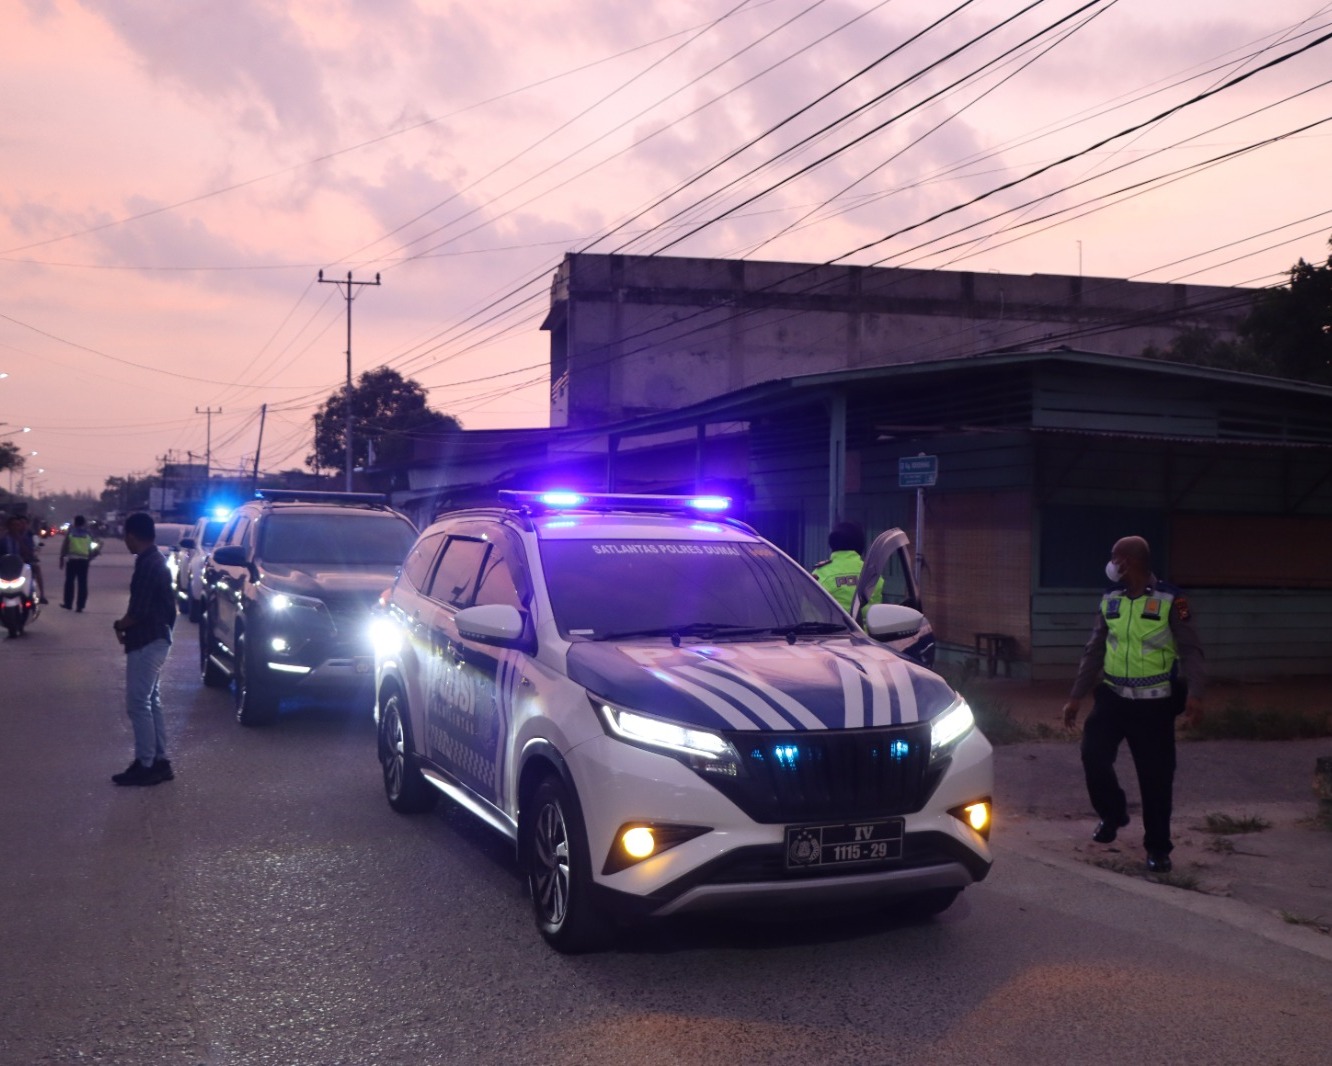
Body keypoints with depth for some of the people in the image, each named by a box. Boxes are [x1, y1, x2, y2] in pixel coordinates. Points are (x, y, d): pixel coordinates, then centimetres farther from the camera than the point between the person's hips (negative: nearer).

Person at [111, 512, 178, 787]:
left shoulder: (146, 565, -19)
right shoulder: (156, 561, 12)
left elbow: (138, 612, -22)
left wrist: (119, 625, -4)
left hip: (145, 643, -10)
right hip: (155, 640, 10)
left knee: (138, 704, -5)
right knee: (151, 703, 14)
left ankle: (146, 766, -1)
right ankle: (159, 761, 18)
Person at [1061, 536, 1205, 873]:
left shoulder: (1170, 600, -9)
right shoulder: (1110, 599, 5)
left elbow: (1190, 650, -11)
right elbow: (1094, 651, 10)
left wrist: (1194, 694, -26)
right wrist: (1075, 696, 8)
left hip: (1154, 702, -4)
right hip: (1112, 696, 4)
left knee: (1156, 775, 0)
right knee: (1093, 755, -9)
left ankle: (1158, 847, 14)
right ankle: (1113, 814, 19)